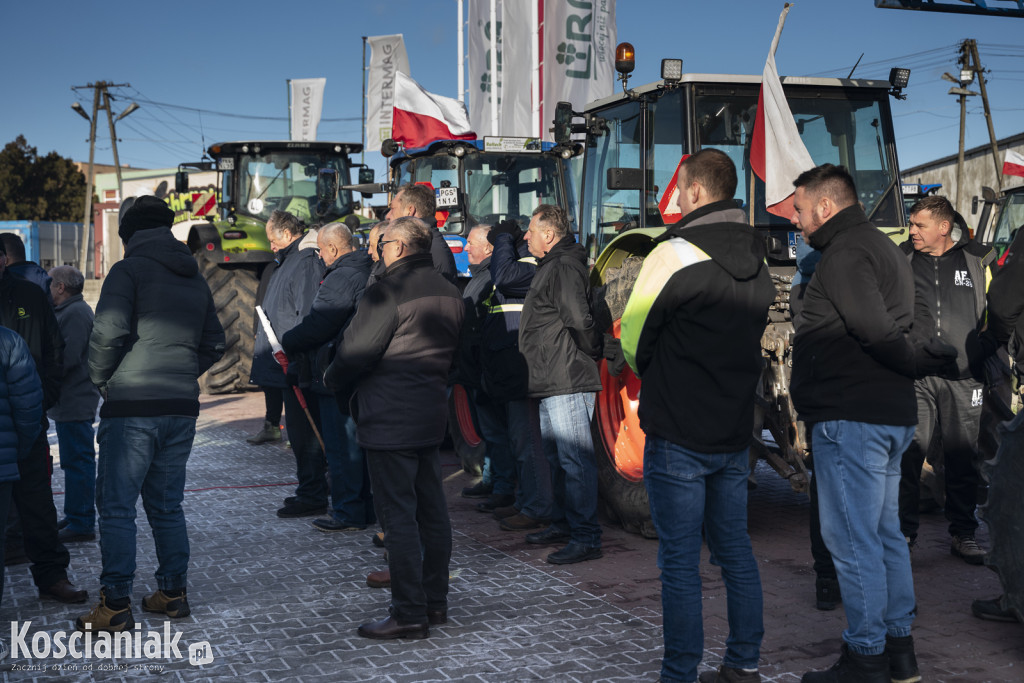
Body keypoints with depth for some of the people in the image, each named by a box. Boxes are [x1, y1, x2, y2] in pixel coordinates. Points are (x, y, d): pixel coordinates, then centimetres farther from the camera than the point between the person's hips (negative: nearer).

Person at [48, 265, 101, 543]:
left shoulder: (76, 313, -15)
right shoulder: (68, 311, 18)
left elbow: (69, 356, -24)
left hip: (75, 402, -11)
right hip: (70, 402, 11)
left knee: (78, 461, -7)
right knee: (74, 461, 17)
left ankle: (81, 524, -3)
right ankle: (74, 516, 26)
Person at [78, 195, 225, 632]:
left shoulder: (129, 270, -6)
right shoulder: (195, 279, 15)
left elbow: (108, 332, -17)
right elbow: (214, 344, 19)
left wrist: (100, 378, -2)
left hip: (132, 406, -6)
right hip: (182, 408, 7)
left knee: (116, 506, -1)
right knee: (167, 505, 17)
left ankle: (115, 607, -2)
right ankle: (173, 593, 21)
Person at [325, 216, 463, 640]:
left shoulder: (387, 292, -15)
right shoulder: (449, 294, 11)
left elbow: (357, 351, -14)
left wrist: (333, 380, 6)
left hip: (389, 420, -9)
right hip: (432, 415, 9)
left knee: (397, 515, -5)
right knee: (431, 510, 14)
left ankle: (409, 614, -2)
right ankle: (435, 602, 24)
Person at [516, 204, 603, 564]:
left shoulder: (564, 269, -15)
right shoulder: (550, 268, 19)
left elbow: (579, 321, -23)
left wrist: (591, 353, -9)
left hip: (568, 384, -11)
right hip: (551, 384, 11)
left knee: (575, 460, -10)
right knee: (557, 457, 19)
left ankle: (586, 538, -7)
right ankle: (563, 524, 31)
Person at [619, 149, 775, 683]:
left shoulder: (675, 253, -14)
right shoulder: (758, 260, 8)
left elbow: (633, 337, -6)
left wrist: (653, 378, 13)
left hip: (678, 436, -7)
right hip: (736, 431, 7)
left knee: (680, 562, -1)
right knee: (735, 551, 15)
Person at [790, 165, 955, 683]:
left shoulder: (845, 253, -13)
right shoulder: (880, 247, 20)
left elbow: (876, 329, -23)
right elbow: (885, 328, 16)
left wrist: (916, 363, -9)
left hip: (851, 418, -10)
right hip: (890, 413, 11)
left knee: (851, 540, -4)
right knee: (884, 533, 16)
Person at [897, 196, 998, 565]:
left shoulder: (979, 260, 7)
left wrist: (987, 354, 5)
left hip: (964, 377, 0)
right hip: (913, 375, 0)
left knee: (962, 457, 6)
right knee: (908, 454, -5)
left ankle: (963, 533, 17)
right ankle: (904, 530, 6)